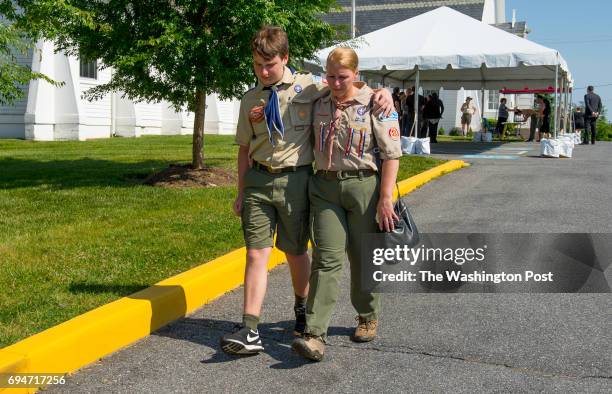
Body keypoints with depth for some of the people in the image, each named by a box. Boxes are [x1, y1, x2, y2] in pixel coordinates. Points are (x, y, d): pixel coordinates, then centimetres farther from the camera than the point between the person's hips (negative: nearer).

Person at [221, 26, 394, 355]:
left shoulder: (309, 87, -1)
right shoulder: (250, 100, 8)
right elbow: (245, 149, 14)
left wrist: (382, 92, -12)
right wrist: (241, 192, 15)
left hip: (295, 180, -2)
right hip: (258, 180, 2)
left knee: (295, 252, 13)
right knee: (256, 254, -3)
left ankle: (303, 310, 39)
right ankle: (250, 331, -1)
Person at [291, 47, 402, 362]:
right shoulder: (318, 103, 8)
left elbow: (392, 154, -6)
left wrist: (385, 198, -11)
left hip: (364, 186, -2)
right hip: (325, 187, 2)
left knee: (363, 258, 9)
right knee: (326, 259, -6)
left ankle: (368, 318, 32)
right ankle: (315, 335, -11)